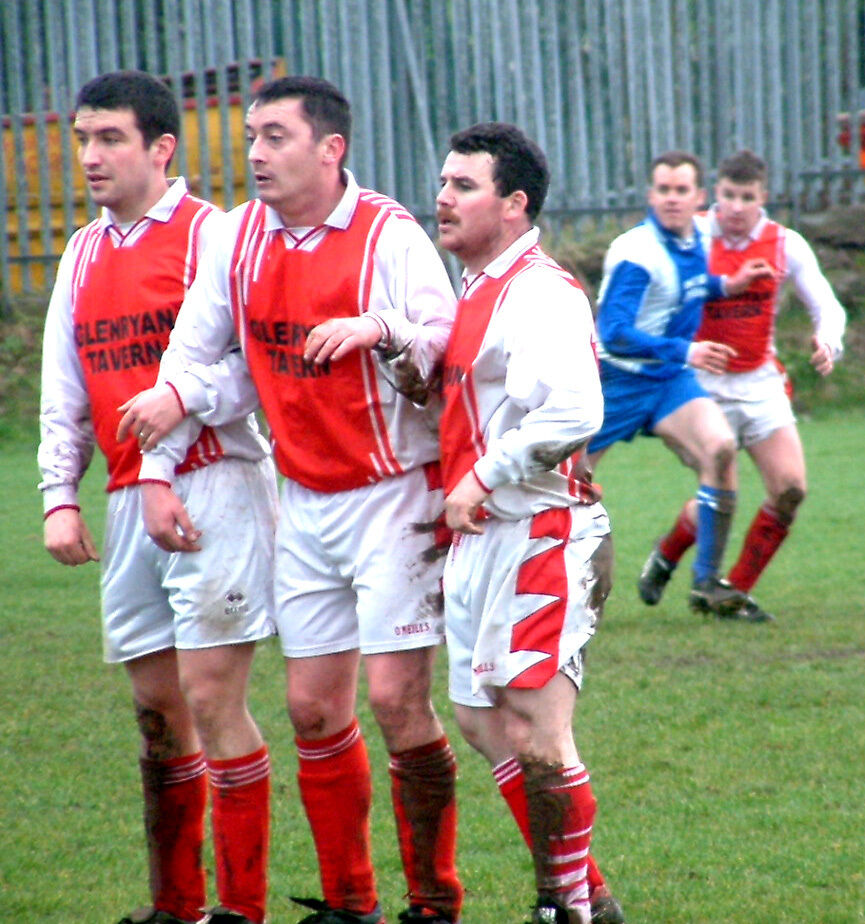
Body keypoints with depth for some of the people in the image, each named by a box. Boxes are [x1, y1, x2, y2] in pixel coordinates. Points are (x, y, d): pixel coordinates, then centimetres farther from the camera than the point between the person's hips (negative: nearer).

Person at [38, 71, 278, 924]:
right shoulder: (84, 254, 16)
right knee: (156, 709, 9)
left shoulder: (209, 236, -5)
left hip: (212, 481, -6)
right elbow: (63, 391, 18)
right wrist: (59, 494, 10)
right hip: (130, 496, 6)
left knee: (211, 701, -8)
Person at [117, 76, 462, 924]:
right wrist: (158, 470, 5)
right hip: (304, 501, 6)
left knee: (397, 698, -10)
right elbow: (191, 354, 11)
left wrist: (382, 330, -35)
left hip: (391, 494, -6)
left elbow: (445, 342, -15)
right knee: (313, 709, 6)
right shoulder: (238, 237, 5)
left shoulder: (388, 234, -11)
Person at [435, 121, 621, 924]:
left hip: (539, 534, -10)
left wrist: (480, 481, -20)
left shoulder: (541, 293, -15)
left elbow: (573, 413, -28)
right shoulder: (476, 292, 15)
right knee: (482, 723, 13)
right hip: (481, 538, 10)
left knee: (535, 734, -10)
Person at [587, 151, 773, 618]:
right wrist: (683, 351, -34)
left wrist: (725, 285, 8)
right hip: (619, 379, -5)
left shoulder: (697, 237, 3)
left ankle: (706, 582, -13)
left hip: (670, 379, 5)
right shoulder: (636, 254, -21)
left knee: (719, 448, -19)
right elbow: (614, 332, -28)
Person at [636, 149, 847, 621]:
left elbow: (826, 306, 3)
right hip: (705, 383, -3)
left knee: (790, 488, -9)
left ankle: (736, 592, 9)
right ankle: (666, 555, 25)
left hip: (761, 383, 3)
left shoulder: (785, 245, -3)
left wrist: (828, 341, -19)